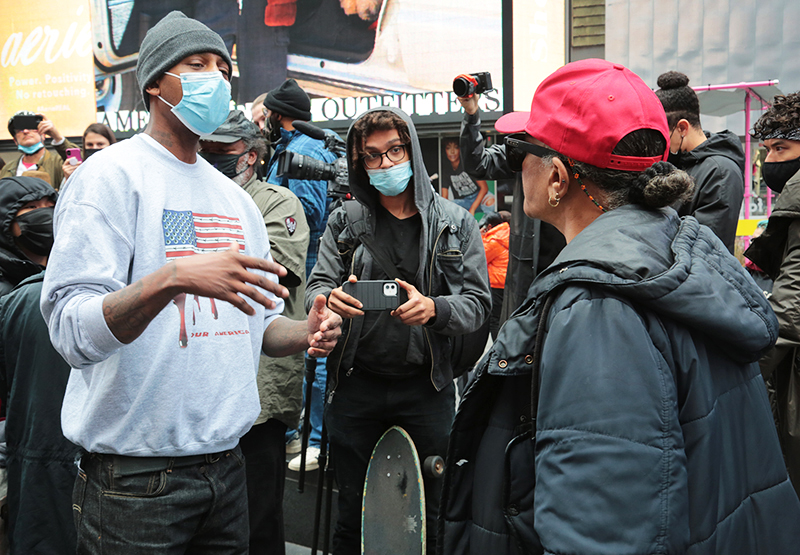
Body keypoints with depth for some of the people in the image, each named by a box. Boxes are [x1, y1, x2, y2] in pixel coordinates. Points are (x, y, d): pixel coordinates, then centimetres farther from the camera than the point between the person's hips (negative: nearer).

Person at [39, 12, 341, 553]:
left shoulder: (237, 198, 12)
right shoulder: (110, 175, -10)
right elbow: (72, 333, -20)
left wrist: (306, 333, -5)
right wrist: (172, 277, -36)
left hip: (227, 463, 7)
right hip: (136, 477, -6)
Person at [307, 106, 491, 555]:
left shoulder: (455, 223, 2)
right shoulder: (346, 221, 6)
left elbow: (478, 302, -2)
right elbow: (317, 287, 4)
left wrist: (434, 310, -22)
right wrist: (331, 300, -20)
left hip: (427, 387, -1)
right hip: (355, 384, 1)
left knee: (427, 514, 8)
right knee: (352, 514, 11)